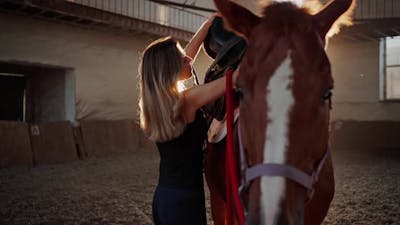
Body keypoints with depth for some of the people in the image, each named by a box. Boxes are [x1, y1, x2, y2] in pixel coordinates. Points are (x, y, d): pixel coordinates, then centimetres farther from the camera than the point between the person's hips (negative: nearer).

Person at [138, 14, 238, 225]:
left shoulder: (158, 102, 4)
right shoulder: (188, 100, -17)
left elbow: (187, 55, 13)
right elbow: (235, 77, -14)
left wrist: (210, 21, 18)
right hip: (184, 199, -8)